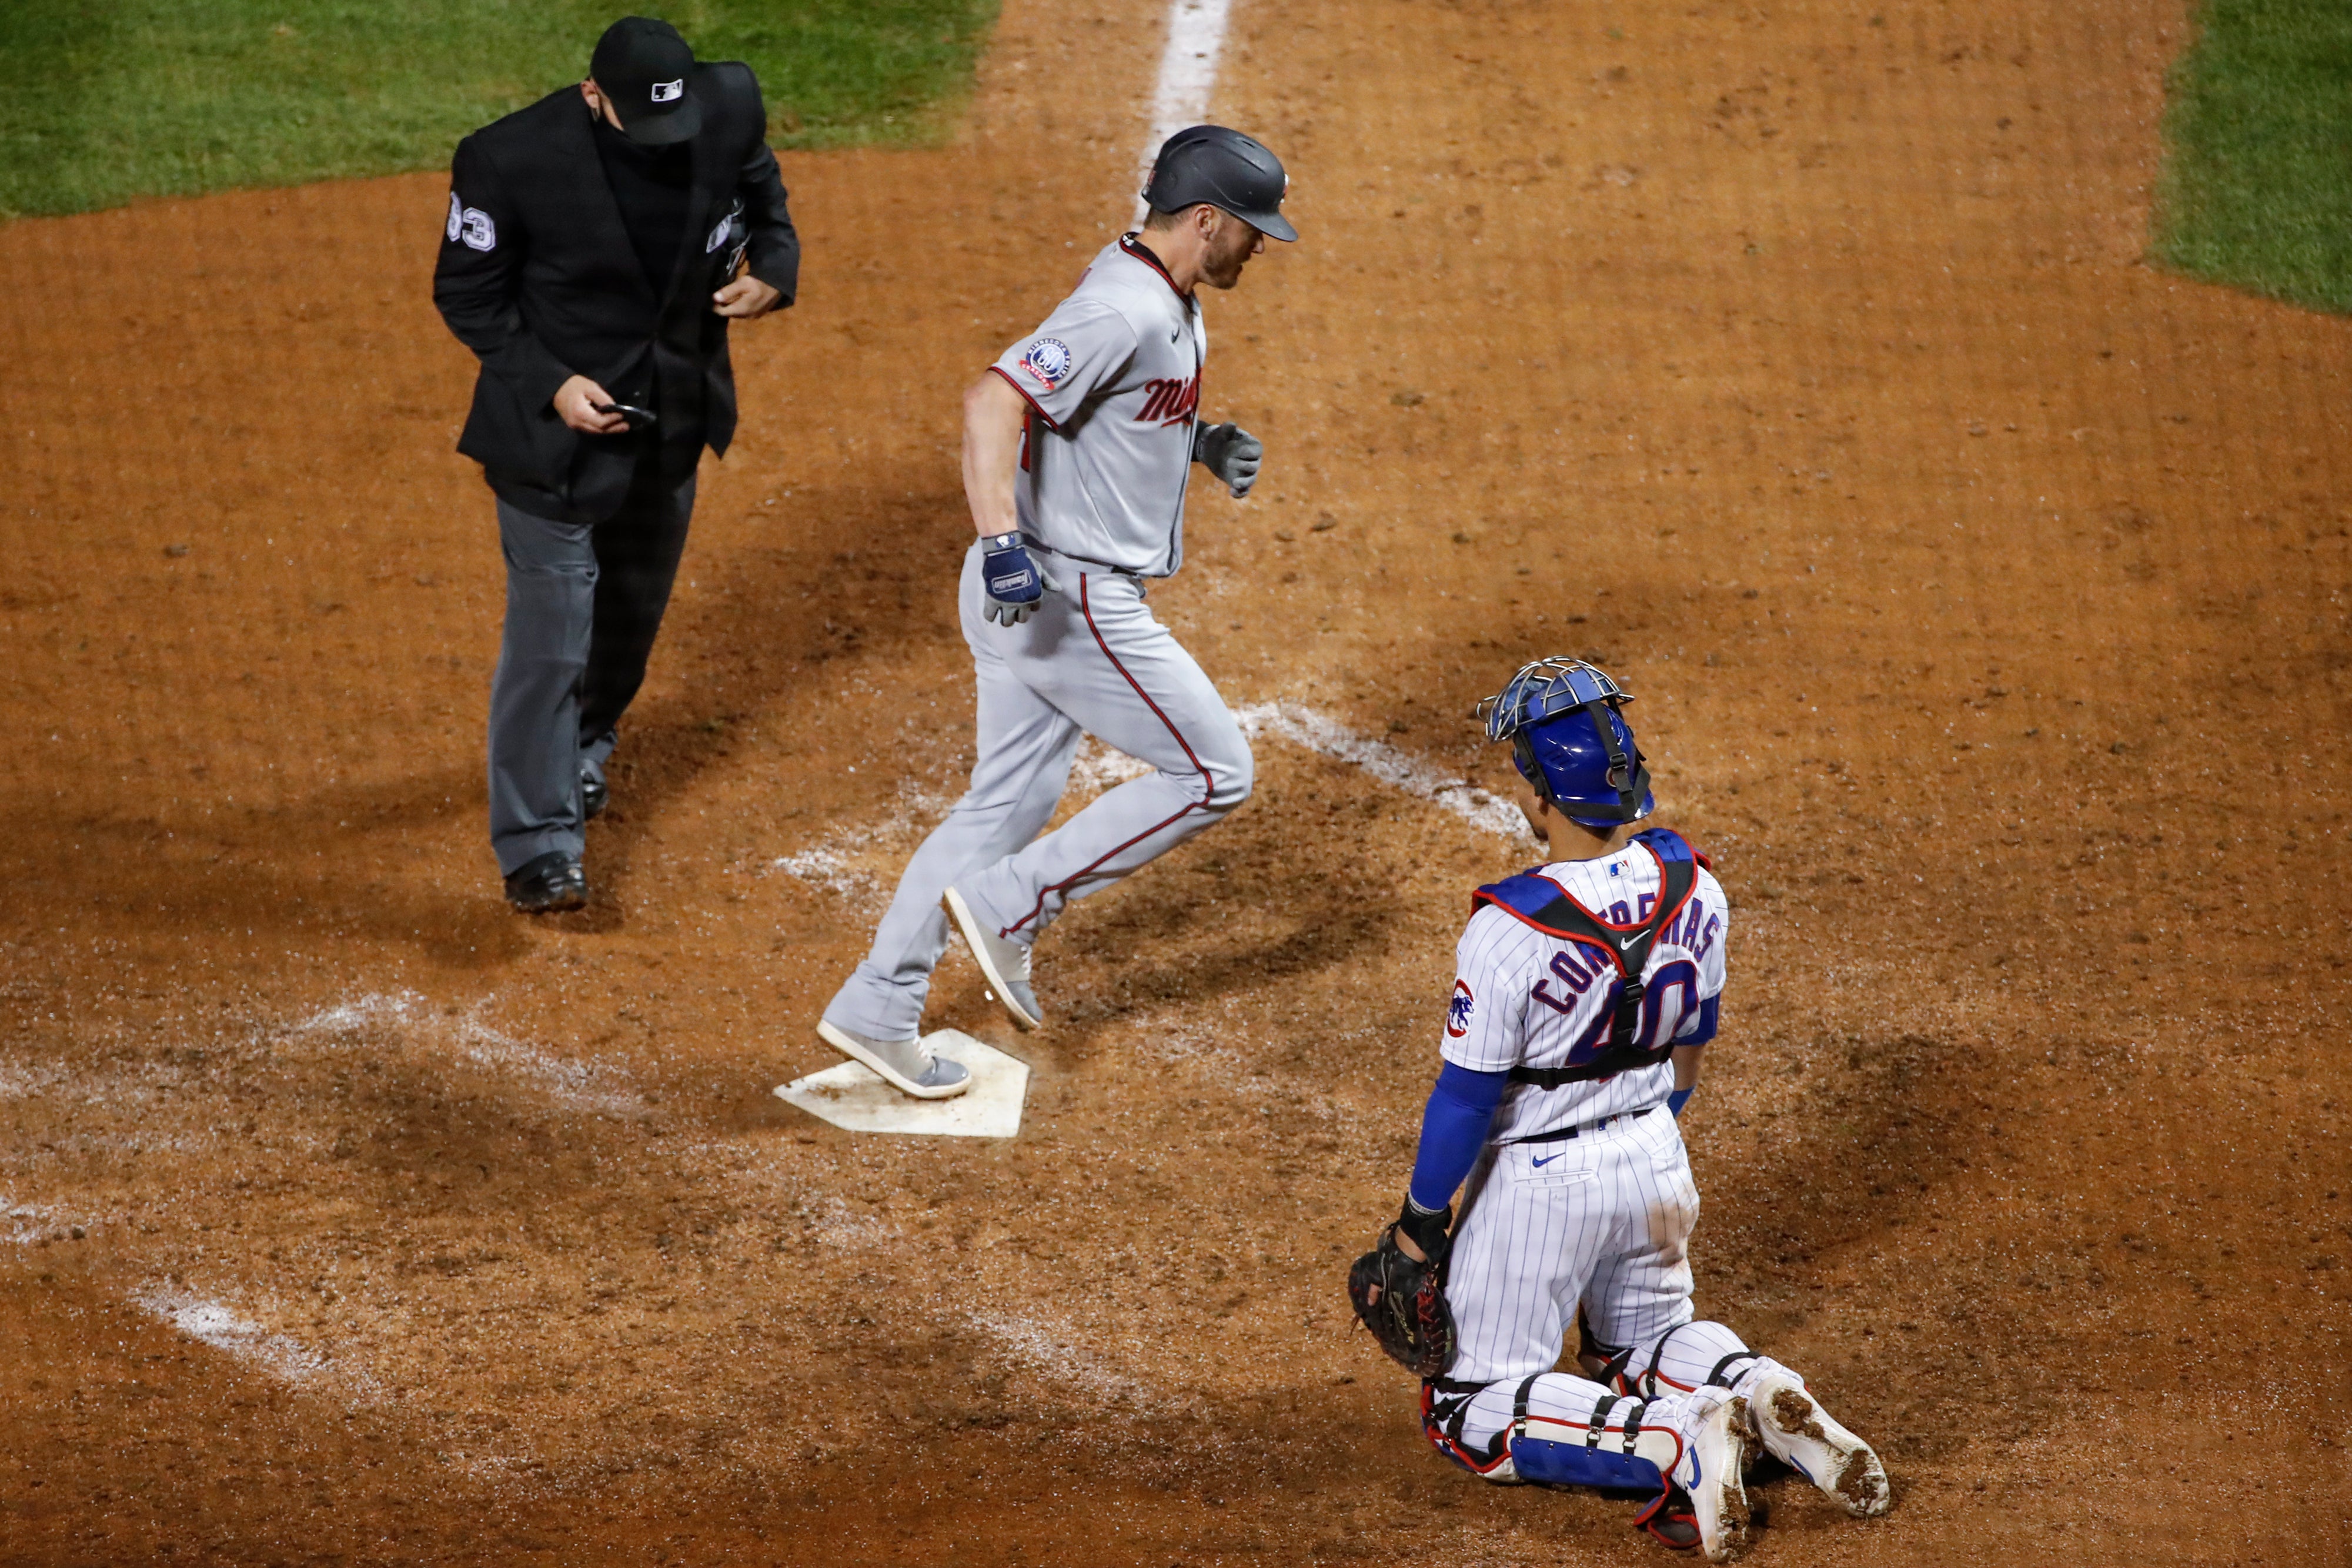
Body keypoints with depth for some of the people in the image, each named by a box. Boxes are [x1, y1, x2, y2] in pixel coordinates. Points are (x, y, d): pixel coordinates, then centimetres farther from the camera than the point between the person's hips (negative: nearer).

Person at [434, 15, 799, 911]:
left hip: (673, 423, 5)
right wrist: (549, 384, -24)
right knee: (551, 630, -8)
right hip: (555, 429, -5)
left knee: (634, 611, 24)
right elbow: (467, 296, -13)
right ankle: (537, 846, -2)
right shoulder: (510, 162, -26)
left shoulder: (729, 110, -15)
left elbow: (761, 195, 7)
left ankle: (581, 751, 51)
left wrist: (772, 268, -13)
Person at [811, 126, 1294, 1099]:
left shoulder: (1168, 304, 11)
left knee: (1010, 803, 14)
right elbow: (993, 402, -32)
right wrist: (1001, 540, -42)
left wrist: (1199, 443, 15)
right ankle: (1010, 905, 0)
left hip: (1033, 596, 10)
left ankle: (876, 1011, 17)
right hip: (1067, 597, -10)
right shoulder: (1124, 312, -21)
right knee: (1214, 771, -1)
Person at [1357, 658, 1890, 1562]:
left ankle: (1674, 1441, -16)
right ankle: (1762, 1395, -1)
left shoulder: (1510, 929, -28)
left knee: (1469, 1410, 7)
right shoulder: (1691, 888, -9)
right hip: (1654, 1163, 6)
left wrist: (1422, 1219, -5)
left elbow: (1467, 1097, -19)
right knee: (1645, 1334, 31)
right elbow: (1689, 1049, 7)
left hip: (1541, 1181, -6)